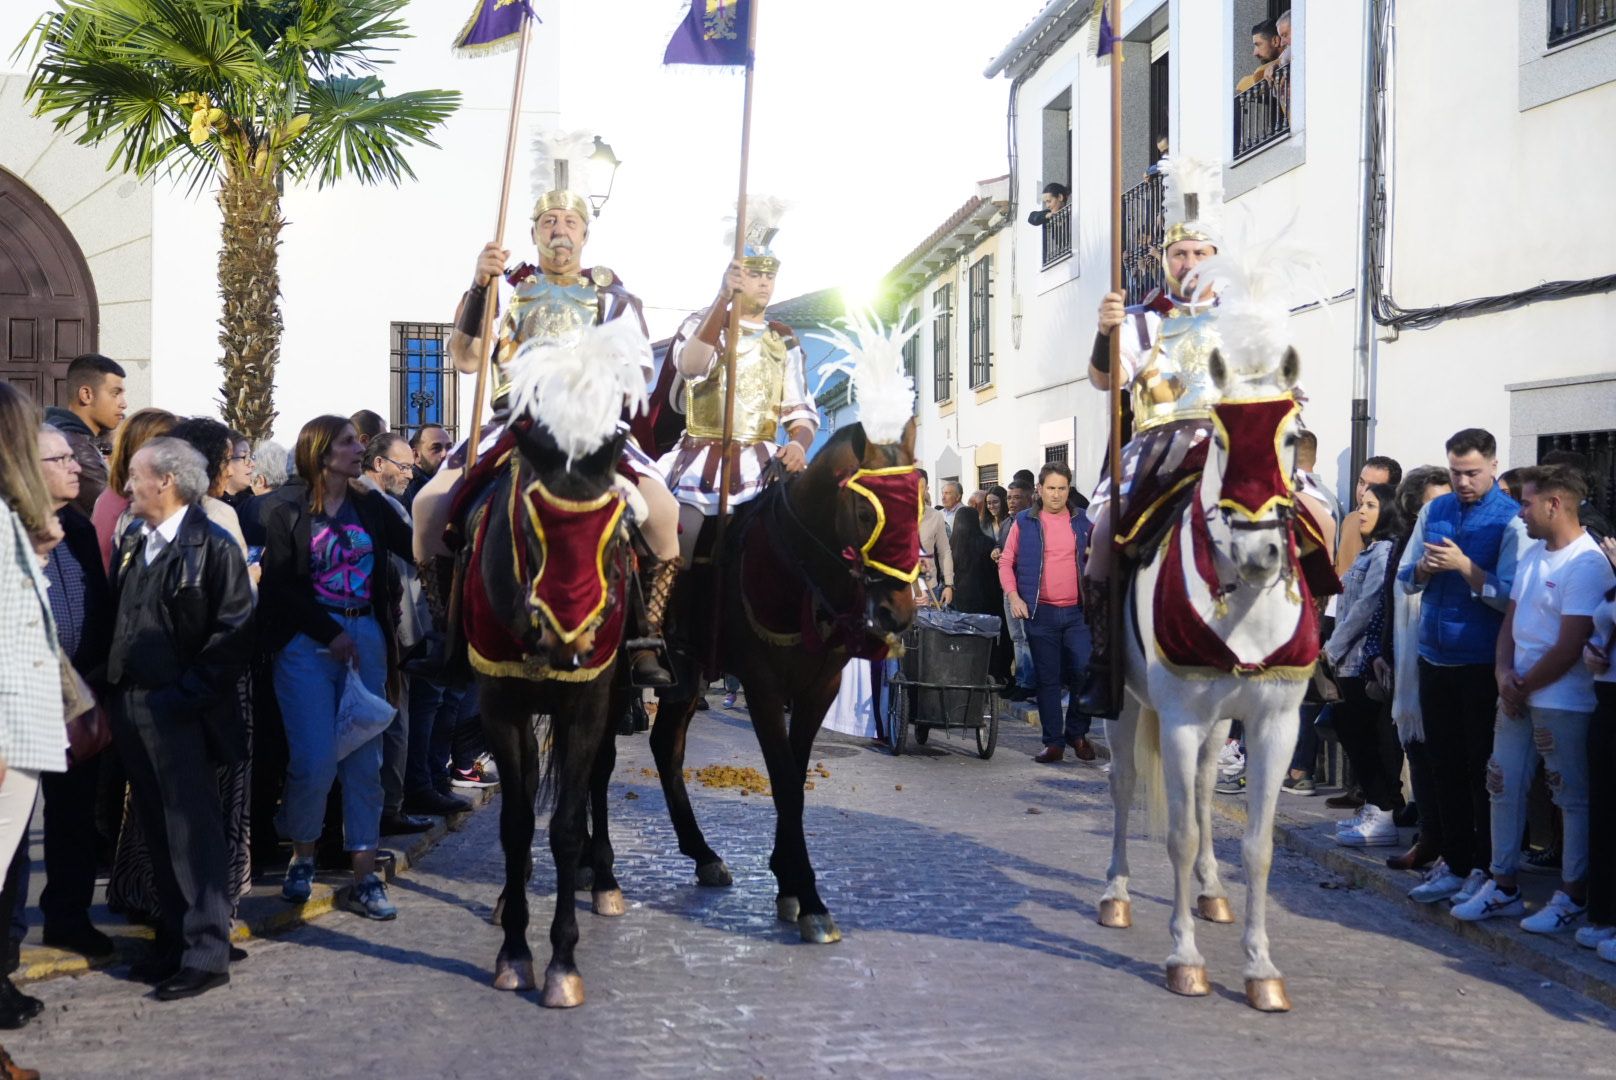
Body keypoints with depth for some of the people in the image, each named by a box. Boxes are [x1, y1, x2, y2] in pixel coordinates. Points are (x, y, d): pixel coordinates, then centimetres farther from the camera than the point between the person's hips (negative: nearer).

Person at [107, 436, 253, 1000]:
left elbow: (235, 632, -13)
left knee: (193, 830, -4)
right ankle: (175, 939, 21)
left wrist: (187, 694, -16)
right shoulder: (132, 544, 15)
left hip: (178, 711, -7)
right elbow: (115, 619, 18)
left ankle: (206, 953, 0)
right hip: (131, 706, 7)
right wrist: (114, 690, 9)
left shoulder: (213, 546, -8)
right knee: (158, 829, 12)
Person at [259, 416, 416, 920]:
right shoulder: (285, 507, 0)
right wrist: (330, 635, -10)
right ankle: (302, 857, 17)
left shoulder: (370, 506, 11)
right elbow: (280, 585, -5)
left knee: (365, 759, 2)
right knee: (316, 760, -7)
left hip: (365, 637, 4)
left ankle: (365, 876, 7)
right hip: (306, 641, -4)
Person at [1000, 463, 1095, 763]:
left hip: (1077, 612, 1)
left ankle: (1077, 733, 15)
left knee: (1085, 673, -5)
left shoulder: (1081, 522, 10)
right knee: (1048, 679, 4)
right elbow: (1006, 562, 6)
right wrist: (1013, 596, -6)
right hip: (1040, 612, -1)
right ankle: (1053, 741, 12)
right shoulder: (1024, 522, 4)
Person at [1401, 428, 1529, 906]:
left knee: (1482, 769, 3)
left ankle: (1484, 869, 14)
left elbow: (1509, 595, -15)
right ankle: (1453, 864, 23)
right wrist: (1425, 568, -9)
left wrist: (1463, 565, -24)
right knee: (1447, 766, 13)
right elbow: (1405, 578, 12)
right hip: (1435, 659, 6)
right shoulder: (1434, 512, 8)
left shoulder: (1511, 520, -9)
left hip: (1482, 664, -6)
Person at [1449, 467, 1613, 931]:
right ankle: (1504, 888, 22)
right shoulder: (1533, 553, 11)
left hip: (1562, 703, -9)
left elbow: (1568, 649, -18)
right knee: (1503, 787, 12)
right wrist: (1504, 674, -1)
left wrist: (1524, 687, -9)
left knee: (1573, 800, 3)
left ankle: (1572, 897, 12)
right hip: (1516, 695, 9)